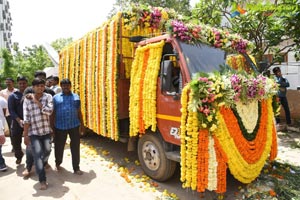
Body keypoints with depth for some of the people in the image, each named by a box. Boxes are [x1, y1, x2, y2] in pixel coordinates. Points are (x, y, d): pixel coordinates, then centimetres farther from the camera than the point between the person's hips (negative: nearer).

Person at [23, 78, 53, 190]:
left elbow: (49, 111, -19)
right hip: (33, 132, -2)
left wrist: (37, 101, -16)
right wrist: (25, 135, -6)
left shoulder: (48, 97, -3)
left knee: (47, 151, 17)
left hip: (46, 130, 2)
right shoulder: (27, 100, -3)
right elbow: (26, 119, -5)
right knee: (37, 154, -5)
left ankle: (41, 167, 48)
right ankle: (42, 180, 5)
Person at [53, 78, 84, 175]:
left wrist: (82, 124, 9)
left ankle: (76, 168, 16)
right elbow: (53, 113, 5)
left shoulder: (76, 97, 7)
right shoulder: (56, 97, 4)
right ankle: (58, 163, 41)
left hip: (74, 125, 0)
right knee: (59, 146, 14)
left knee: (75, 147, 3)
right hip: (60, 126, 0)